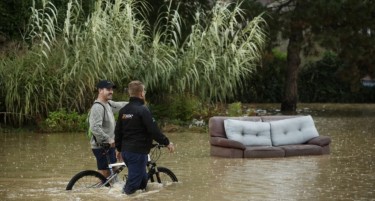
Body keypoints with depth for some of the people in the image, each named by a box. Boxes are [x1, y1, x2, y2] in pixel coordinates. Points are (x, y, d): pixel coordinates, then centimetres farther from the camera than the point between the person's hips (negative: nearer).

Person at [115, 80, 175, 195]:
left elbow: (118, 132, 16)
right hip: (138, 152, -9)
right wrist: (167, 143, -6)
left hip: (126, 151, 9)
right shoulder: (142, 110, -15)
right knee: (133, 184, -5)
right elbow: (153, 130, -17)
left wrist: (119, 149, 27)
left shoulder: (123, 110, 10)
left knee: (143, 179, 22)